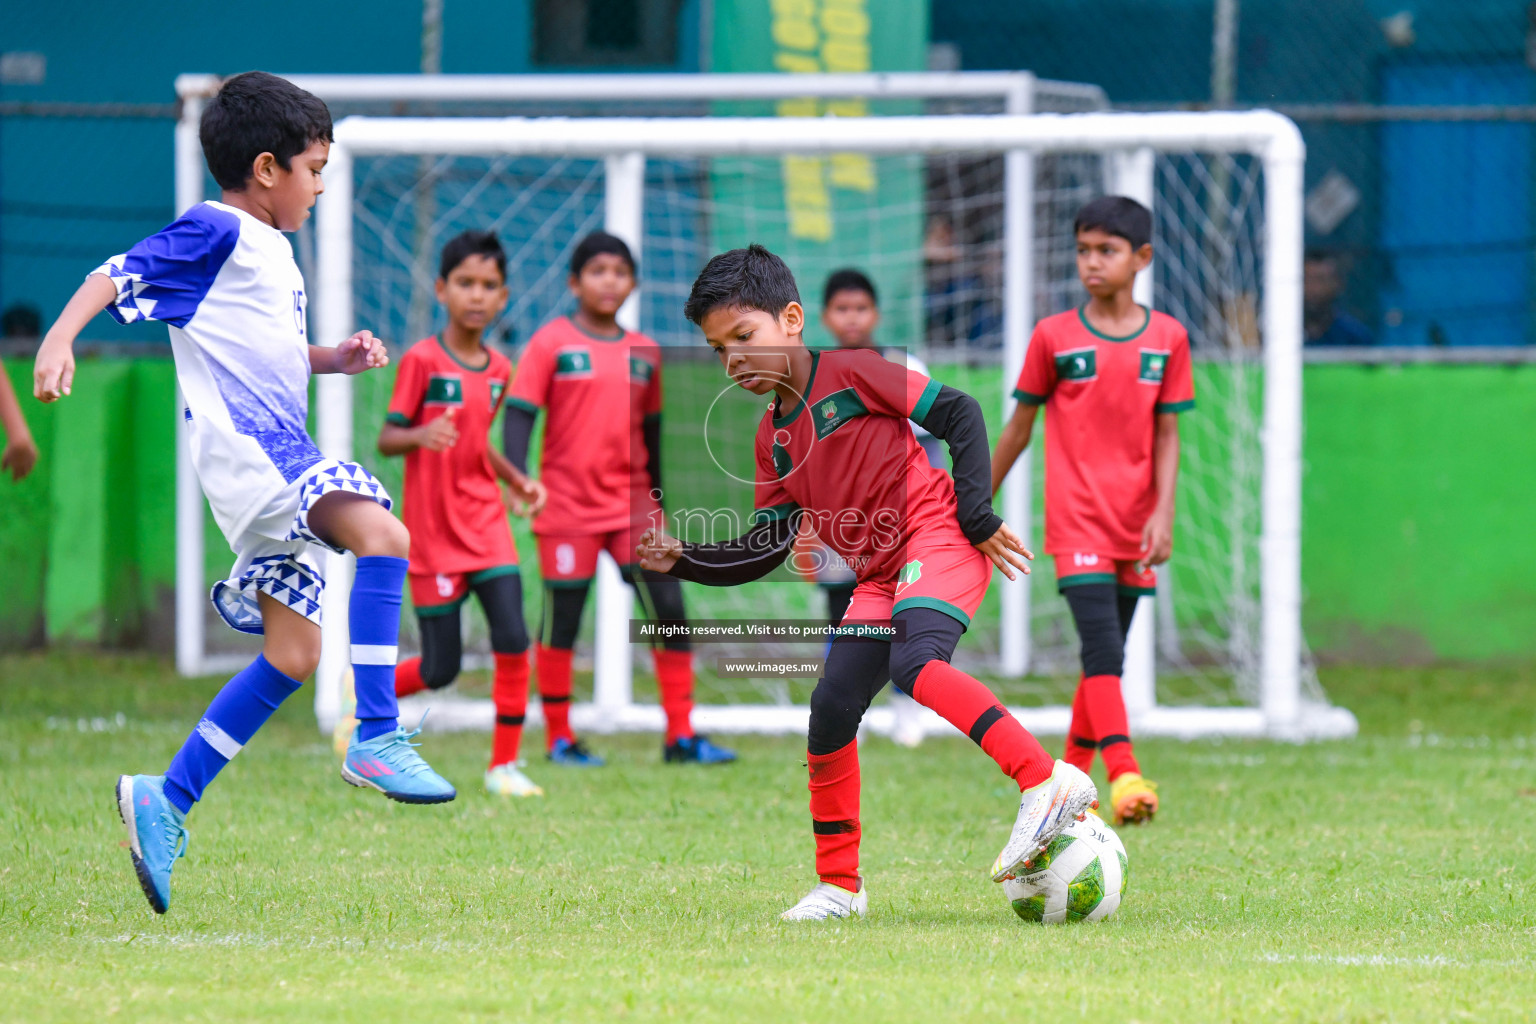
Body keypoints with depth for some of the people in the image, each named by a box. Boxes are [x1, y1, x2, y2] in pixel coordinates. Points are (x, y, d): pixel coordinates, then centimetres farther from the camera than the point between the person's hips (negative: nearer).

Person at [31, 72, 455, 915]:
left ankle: (167, 800, 15)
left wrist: (335, 360, 17)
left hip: (282, 451, 10)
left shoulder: (271, 249, 23)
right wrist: (59, 339, -29)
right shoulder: (215, 232, -4)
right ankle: (376, 739, -32)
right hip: (244, 443, -10)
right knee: (383, 533, -29)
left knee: (293, 656, 8)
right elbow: (118, 276, -13)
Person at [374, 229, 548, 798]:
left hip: (486, 524, 5)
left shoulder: (497, 369, 8)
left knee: (513, 639, -13)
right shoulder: (422, 360, -10)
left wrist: (518, 481, 6)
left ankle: (504, 765, -2)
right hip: (433, 532, -5)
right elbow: (386, 438, -9)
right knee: (441, 669, -1)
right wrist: (421, 437, -30)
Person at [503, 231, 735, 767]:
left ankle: (681, 734, 1)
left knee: (668, 608, -4)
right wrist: (519, 480, -20)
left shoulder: (643, 352, 11)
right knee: (562, 618, 1)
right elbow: (519, 415, -6)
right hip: (567, 502, -4)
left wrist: (657, 499, 21)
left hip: (632, 502, 4)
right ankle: (559, 738, 12)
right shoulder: (551, 342, -2)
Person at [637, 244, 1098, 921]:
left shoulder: (850, 373, -6)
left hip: (938, 536, -8)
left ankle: (1049, 782, -42)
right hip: (881, 576, 8)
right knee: (831, 708, 3)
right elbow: (765, 549, 17)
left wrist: (977, 513, -14)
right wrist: (681, 560, 4)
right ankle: (839, 885, 16)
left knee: (914, 662, -32)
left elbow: (958, 413, -8)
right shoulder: (774, 438, 15)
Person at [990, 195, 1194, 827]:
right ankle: (1124, 777, -28)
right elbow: (1019, 426, 8)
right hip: (1076, 520, -3)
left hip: (1136, 527, 3)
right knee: (1103, 649, -18)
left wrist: (1164, 515, -5)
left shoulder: (1167, 338, 5)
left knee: (1105, 657, 10)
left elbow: (1167, 435, 6)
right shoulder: (1054, 337, -1)